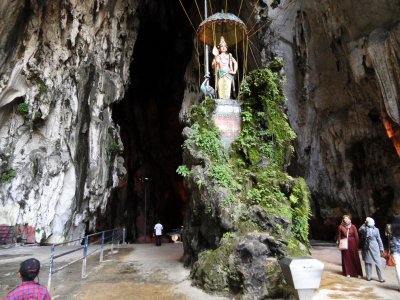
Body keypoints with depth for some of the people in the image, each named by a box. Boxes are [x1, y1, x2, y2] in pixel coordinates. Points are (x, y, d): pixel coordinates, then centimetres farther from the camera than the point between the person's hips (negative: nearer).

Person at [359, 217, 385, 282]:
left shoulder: (364, 229, -9)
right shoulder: (376, 230, -7)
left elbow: (359, 230, 15)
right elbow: (379, 240, -3)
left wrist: (364, 224, 7)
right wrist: (381, 249, 5)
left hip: (367, 247, 0)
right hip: (375, 247, 0)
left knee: (368, 262, 7)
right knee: (378, 263, 7)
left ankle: (368, 277, 12)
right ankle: (380, 278, 13)